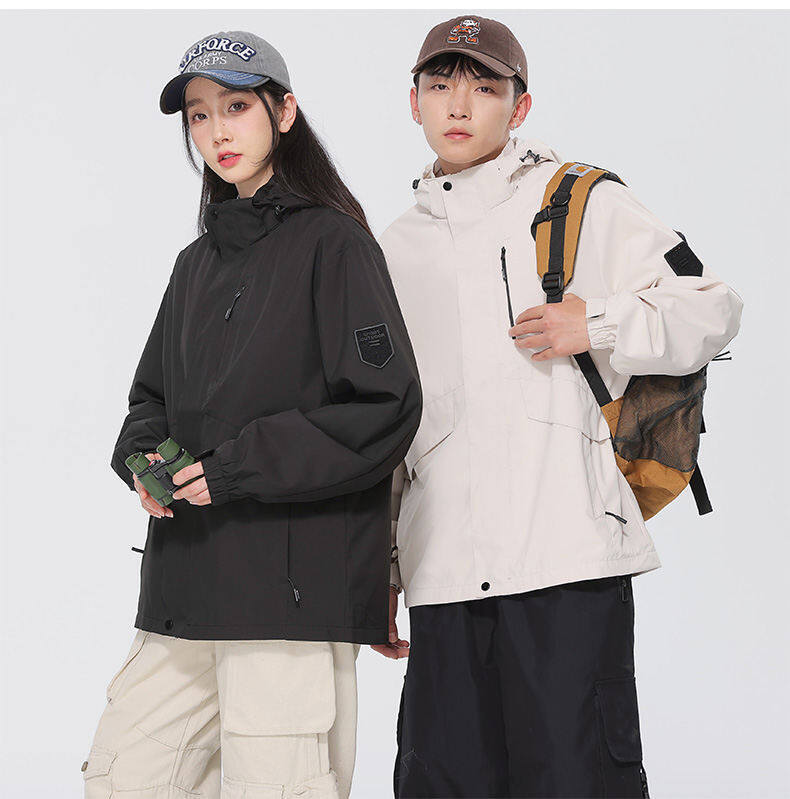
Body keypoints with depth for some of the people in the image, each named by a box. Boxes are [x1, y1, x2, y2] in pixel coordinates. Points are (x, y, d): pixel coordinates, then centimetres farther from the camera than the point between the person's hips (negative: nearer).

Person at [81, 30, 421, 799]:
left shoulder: (332, 243, -4)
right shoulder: (198, 262, 18)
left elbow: (385, 409, -12)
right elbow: (152, 396, 24)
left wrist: (239, 467, -15)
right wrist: (145, 456, 1)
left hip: (295, 580, -7)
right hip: (185, 588, 7)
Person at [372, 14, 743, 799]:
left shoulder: (582, 203, 6)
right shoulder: (395, 250, 20)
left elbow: (710, 307, 5)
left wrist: (600, 327, -11)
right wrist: (376, 568, 20)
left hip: (568, 556, -4)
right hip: (442, 572, 5)